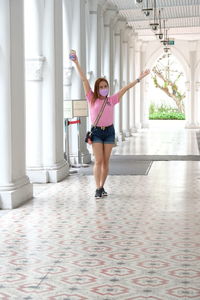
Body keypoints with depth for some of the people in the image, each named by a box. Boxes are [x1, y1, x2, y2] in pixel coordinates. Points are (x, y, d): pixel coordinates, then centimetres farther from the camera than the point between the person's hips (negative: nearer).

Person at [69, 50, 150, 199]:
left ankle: (102, 187, 16)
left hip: (109, 131, 3)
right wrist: (76, 63, -11)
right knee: (98, 161, -8)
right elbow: (84, 80, -6)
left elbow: (125, 88, 8)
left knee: (106, 161, 7)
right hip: (96, 132, -3)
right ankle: (98, 189, -6)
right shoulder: (92, 99, -1)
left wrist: (139, 78, 9)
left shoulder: (111, 100, 5)